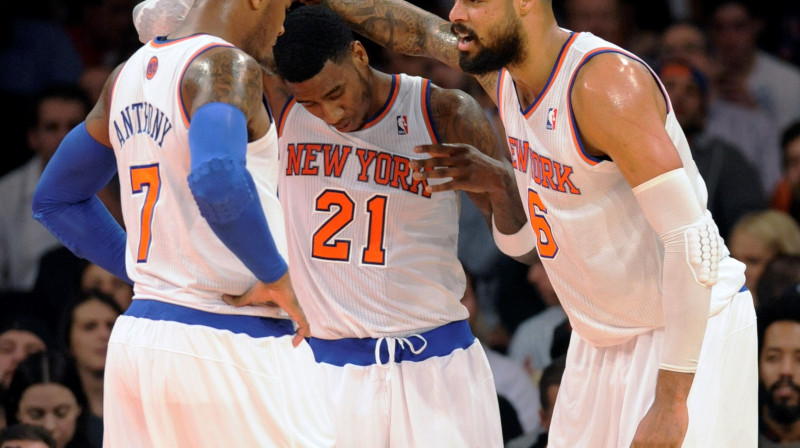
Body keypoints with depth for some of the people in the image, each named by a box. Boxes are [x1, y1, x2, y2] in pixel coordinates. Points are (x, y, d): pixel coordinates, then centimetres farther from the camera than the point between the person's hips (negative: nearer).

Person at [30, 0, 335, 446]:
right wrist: (276, 275, -18)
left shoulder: (129, 74, 12)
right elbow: (218, 181, -33)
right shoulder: (226, 66, -13)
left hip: (137, 339, 8)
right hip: (232, 349, -8)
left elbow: (56, 200, 23)